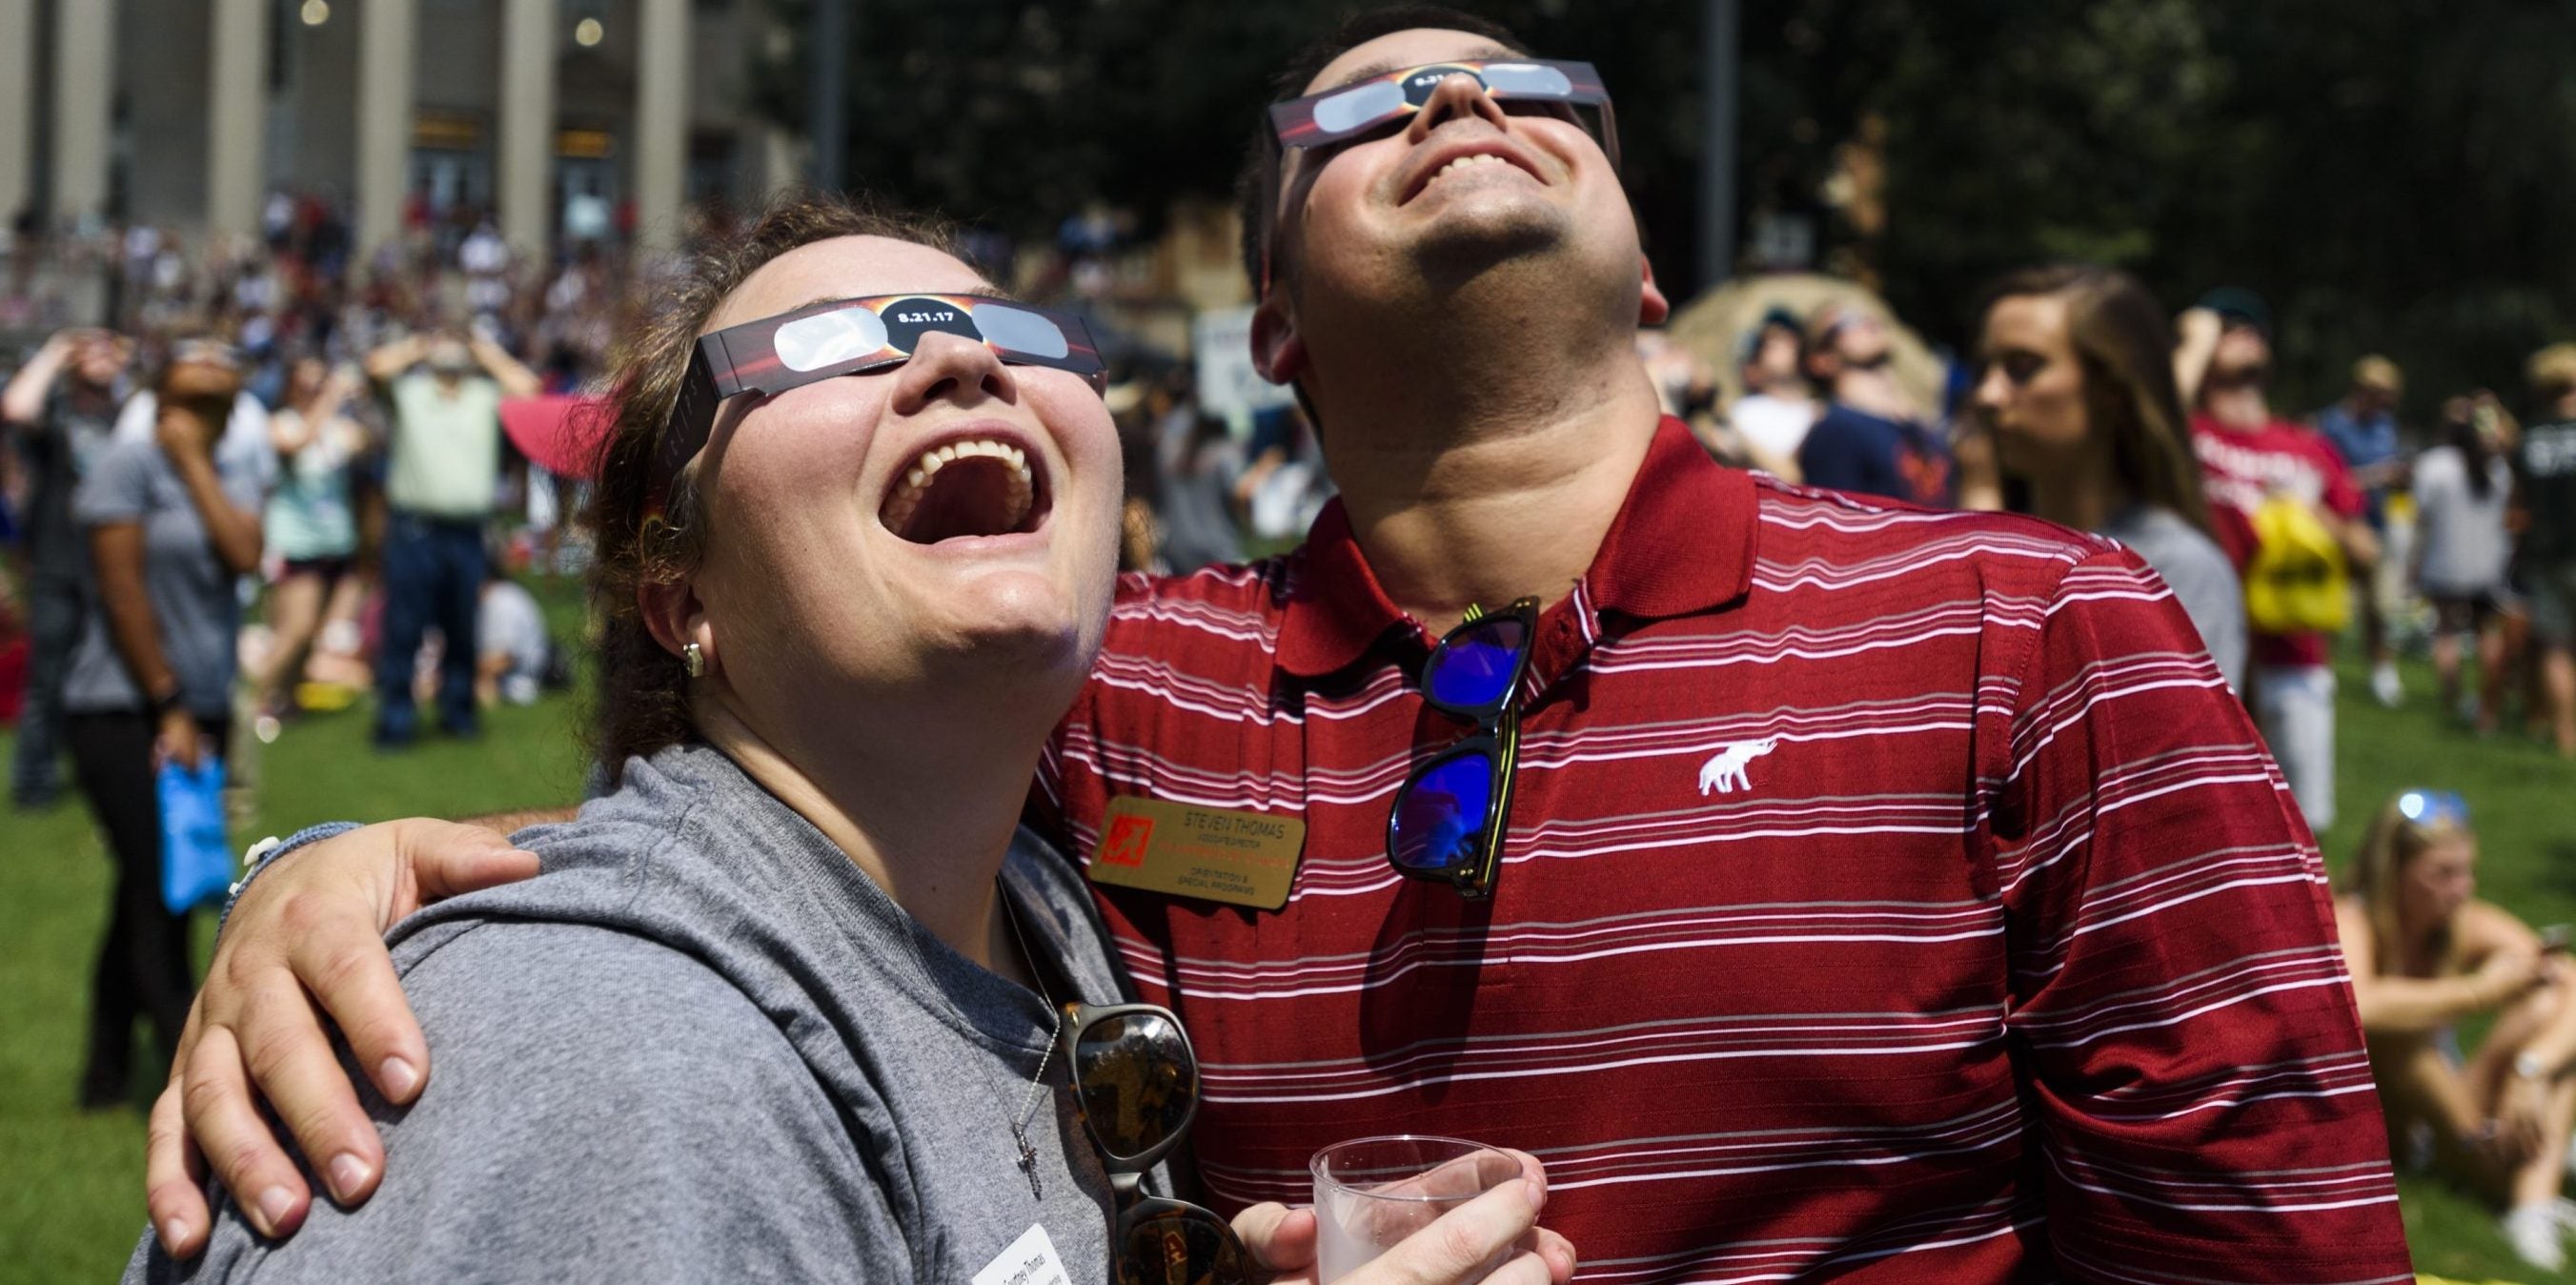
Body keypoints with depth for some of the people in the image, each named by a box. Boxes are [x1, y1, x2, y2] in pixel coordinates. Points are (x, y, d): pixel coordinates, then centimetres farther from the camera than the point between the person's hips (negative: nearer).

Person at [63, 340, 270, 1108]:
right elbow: (122, 590, -12)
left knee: (147, 895, 12)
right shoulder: (128, 465, -7)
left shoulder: (235, 468, 10)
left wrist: (196, 462, -11)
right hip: (121, 709, -6)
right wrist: (168, 707, -12)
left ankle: (107, 1071, 20)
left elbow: (244, 555, -9)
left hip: (200, 710, 7)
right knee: (159, 895, -11)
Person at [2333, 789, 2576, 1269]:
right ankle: (2509, 1174, -26)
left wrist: (2532, 1072, -33)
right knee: (2393, 1027, -32)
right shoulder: (2350, 924, -18)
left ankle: (2535, 1191, -34)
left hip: (2452, 1111, 5)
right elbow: (2355, 1008, -42)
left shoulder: (2469, 927, -4)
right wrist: (2480, 991, -36)